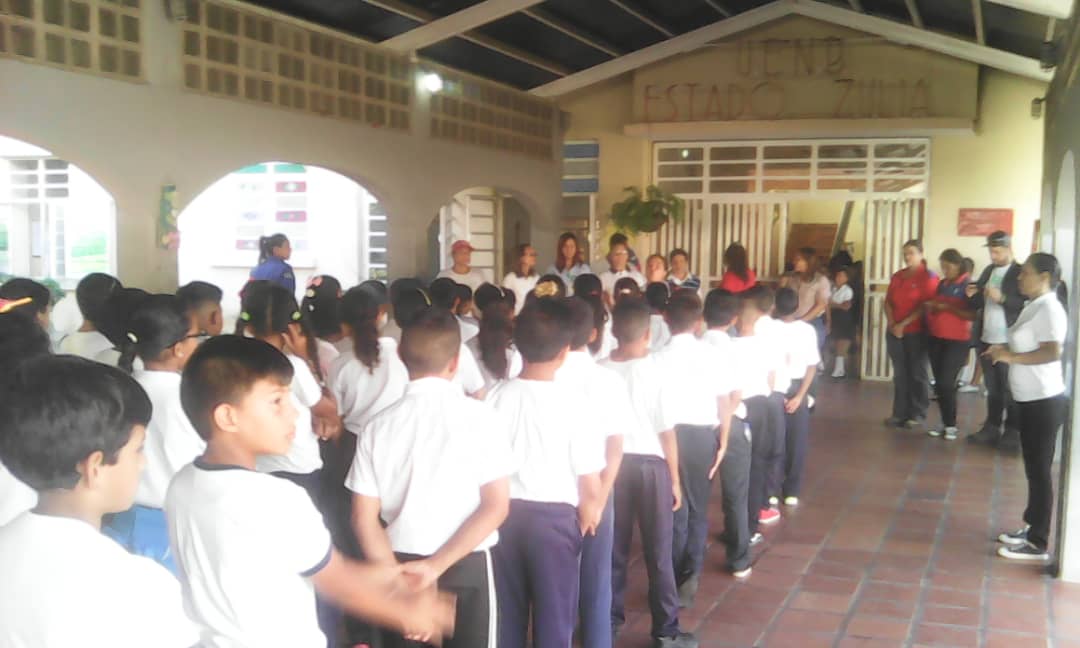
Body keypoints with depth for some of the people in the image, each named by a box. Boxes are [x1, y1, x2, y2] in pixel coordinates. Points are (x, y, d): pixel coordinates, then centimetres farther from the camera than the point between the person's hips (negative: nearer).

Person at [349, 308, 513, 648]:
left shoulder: (378, 425, -3)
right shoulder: (478, 415, -9)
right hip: (466, 568, -2)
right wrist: (439, 565, -13)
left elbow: (364, 518, -5)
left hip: (401, 565, 2)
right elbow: (496, 505, -12)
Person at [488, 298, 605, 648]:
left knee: (506, 614, 18)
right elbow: (591, 485, -13)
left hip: (504, 513, 3)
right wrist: (589, 512, 8)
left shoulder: (498, 396, -8)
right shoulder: (574, 403, -16)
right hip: (556, 517, -3)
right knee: (554, 618, 12)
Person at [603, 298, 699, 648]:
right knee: (659, 552, 8)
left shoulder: (601, 371, -6)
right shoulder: (657, 370, -11)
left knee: (614, 549, 15)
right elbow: (667, 431, -9)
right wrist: (675, 478, 1)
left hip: (613, 463, 2)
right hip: (651, 464, -2)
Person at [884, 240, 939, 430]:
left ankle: (917, 414, 7)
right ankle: (900, 413, 12)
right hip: (895, 332, 5)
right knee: (900, 373, 8)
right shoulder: (897, 276, 13)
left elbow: (926, 306, -13)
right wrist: (892, 324, -4)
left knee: (917, 373, 2)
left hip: (916, 332, -5)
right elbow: (888, 301, 12)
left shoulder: (928, 276, -6)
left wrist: (903, 324, -14)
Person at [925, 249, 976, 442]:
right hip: (936, 339, 7)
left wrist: (948, 308, -20)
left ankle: (951, 425, 0)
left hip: (957, 341, -6)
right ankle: (945, 423, 13)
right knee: (939, 384, 6)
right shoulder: (942, 284, 12)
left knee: (946, 383, -10)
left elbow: (973, 315, -16)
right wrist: (931, 306, 2)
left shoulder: (968, 285, -8)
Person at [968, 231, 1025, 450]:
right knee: (992, 388, 15)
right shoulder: (988, 271, 13)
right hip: (987, 339, 7)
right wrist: (973, 295, -3)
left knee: (1010, 389, 0)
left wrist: (1002, 298, -25)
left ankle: (1012, 433, 8)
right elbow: (979, 303, 18)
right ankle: (992, 428, 23)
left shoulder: (1021, 272, -8)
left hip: (1009, 342, -7)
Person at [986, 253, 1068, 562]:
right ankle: (1032, 528, 27)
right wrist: (1007, 349, 8)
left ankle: (1038, 543, 3)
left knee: (1040, 470, -3)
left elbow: (1053, 352, -27)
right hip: (1030, 399, 10)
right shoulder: (1034, 306, 12)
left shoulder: (1049, 309, -17)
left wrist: (1011, 357, -20)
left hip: (1043, 401, -10)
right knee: (1033, 468, 16)